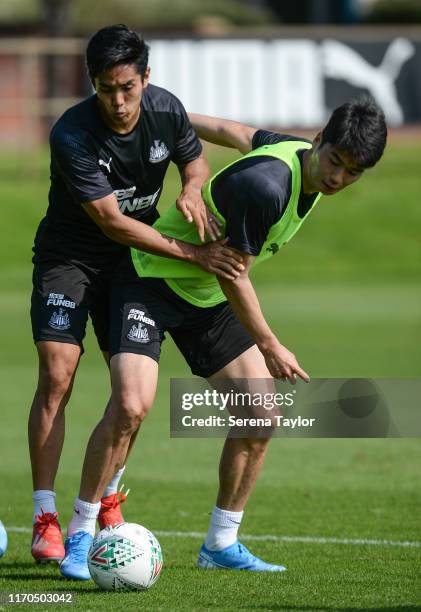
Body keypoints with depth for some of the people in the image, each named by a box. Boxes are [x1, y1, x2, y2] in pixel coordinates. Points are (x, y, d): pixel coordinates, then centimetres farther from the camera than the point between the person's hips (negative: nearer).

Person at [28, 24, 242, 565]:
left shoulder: (165, 110, -13)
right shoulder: (72, 135, -29)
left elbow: (194, 158, 9)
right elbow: (111, 221, -29)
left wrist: (192, 190, -16)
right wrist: (193, 254, -33)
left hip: (135, 258, 5)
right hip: (68, 257, -5)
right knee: (56, 377, -16)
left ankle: (107, 501, 24)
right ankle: (45, 520, -14)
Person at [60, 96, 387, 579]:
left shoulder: (296, 151, -5)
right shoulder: (265, 186, -32)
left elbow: (238, 133, 13)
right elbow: (232, 274, -23)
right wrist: (269, 347, -14)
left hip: (211, 299, 9)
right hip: (153, 280, -9)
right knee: (130, 405, -25)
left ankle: (221, 544, 15)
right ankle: (78, 539, -13)